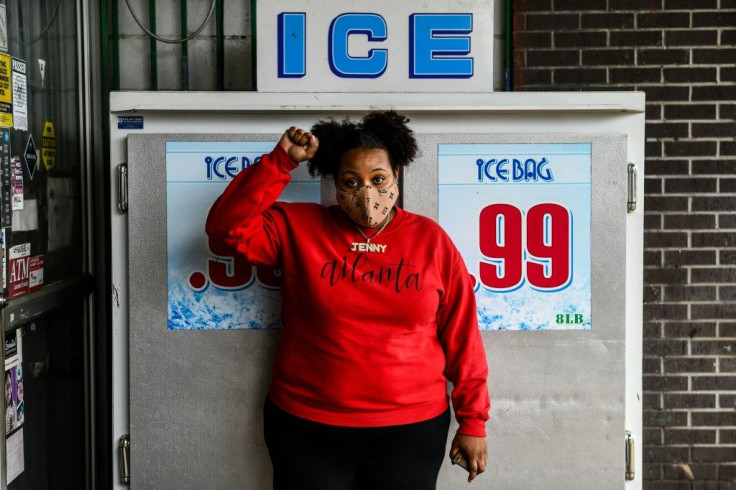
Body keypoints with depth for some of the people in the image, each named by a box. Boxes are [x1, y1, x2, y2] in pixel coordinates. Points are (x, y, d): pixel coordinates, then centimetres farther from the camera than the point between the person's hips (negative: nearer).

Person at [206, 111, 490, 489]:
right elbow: (226, 227, -12)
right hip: (307, 427, 0)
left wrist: (472, 420, 2)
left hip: (410, 429, 0)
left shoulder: (431, 240, -1)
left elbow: (461, 337, 1)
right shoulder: (299, 228, -1)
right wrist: (281, 161, -15)